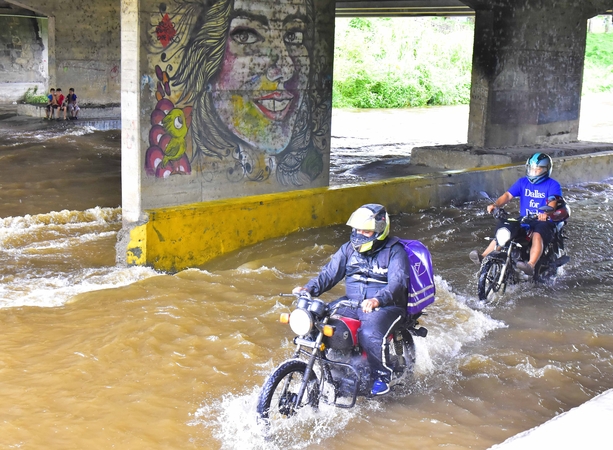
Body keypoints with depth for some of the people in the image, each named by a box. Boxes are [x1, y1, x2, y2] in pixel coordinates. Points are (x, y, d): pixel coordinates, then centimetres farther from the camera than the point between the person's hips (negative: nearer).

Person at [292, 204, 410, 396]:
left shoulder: (394, 251, -8)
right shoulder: (350, 248, 9)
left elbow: (397, 283, -21)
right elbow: (330, 272, 5)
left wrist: (377, 300, -41)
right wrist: (309, 288, -14)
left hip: (386, 306, -6)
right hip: (352, 303, 6)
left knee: (369, 334, -34)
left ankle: (382, 376, -8)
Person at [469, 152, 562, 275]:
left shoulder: (553, 185, -2)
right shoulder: (522, 182, 12)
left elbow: (552, 202, -19)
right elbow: (508, 195, 1)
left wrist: (546, 213, -42)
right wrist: (495, 204, -20)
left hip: (544, 222, -5)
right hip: (523, 220, 5)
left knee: (537, 236, -37)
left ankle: (531, 265, -53)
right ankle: (483, 257, -25)